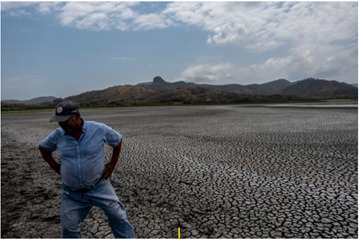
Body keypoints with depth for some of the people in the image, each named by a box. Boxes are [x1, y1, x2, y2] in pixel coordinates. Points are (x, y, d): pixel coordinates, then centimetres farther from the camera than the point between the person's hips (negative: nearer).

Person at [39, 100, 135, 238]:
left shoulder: (100, 129, -15)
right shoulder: (57, 135, -7)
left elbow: (118, 140, 2)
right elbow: (43, 147, 13)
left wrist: (112, 163, -3)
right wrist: (55, 166, 3)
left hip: (99, 186, -2)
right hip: (71, 192, 3)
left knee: (118, 216, 2)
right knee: (68, 227, 10)